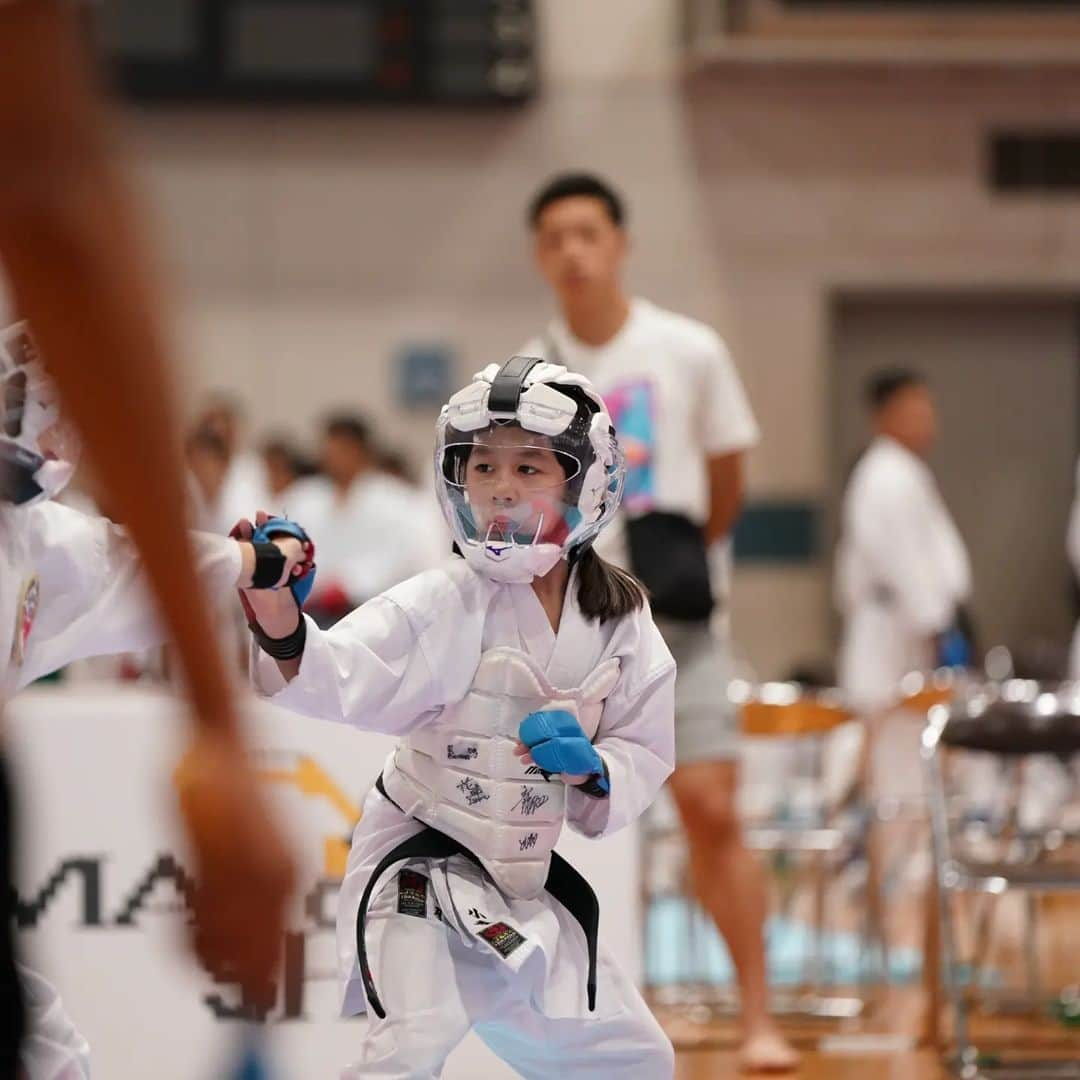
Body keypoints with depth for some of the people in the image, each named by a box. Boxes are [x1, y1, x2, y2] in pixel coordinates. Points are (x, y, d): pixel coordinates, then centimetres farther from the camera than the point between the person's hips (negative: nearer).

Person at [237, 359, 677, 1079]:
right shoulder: (446, 603, -17)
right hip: (421, 861, -6)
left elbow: (647, 754, 3)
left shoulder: (622, 617, -3)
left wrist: (591, 770, -19)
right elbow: (334, 680, -30)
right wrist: (277, 611, -50)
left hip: (529, 882, 6)